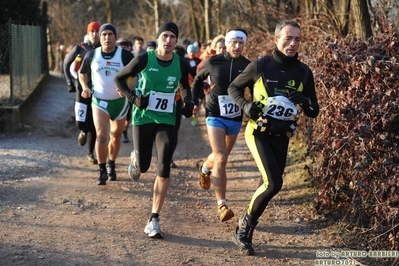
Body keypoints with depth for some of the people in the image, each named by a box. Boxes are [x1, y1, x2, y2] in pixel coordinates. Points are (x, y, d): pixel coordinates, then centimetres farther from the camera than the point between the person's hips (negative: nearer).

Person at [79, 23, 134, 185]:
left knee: (116, 137, 12)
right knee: (101, 135, -15)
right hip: (99, 101, 0)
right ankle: (102, 171, -2)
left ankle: (111, 165, 36)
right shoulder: (92, 55, -3)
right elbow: (82, 73, 14)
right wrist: (85, 87, -3)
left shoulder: (125, 55, -10)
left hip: (120, 101, 0)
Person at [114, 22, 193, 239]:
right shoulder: (144, 60, -11)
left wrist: (188, 103, -1)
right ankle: (135, 158, 45)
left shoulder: (181, 64, -2)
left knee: (163, 169, -10)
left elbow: (185, 86, 18)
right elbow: (119, 78, -1)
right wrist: (133, 98, -14)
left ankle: (154, 220, -2)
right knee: (143, 167, 5)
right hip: (143, 118, -1)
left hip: (166, 121, 2)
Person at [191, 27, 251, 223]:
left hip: (236, 118, 3)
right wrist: (194, 101, 9)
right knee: (221, 158, -16)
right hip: (215, 116, -3)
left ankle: (204, 167, 56)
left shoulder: (248, 66, -4)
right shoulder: (213, 62, -7)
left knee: (222, 157, 19)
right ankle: (222, 206, -15)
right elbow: (199, 79, 11)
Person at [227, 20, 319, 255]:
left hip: (282, 138, 5)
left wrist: (305, 101, -17)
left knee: (269, 185, 10)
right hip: (259, 133, -4)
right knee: (274, 183, -20)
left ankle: (244, 234, 29)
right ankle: (246, 225, 3)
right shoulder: (260, 66, -9)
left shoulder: (304, 72, 0)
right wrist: (246, 105, -14)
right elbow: (234, 88, 5)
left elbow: (314, 112, 6)